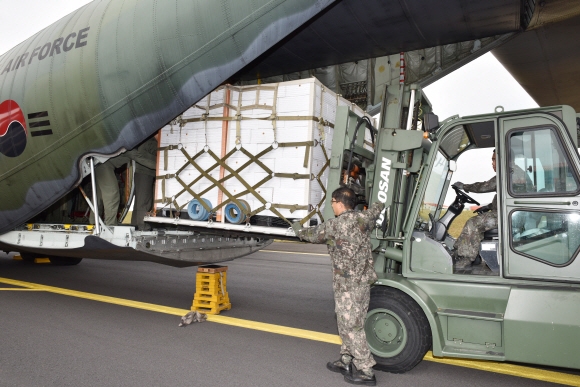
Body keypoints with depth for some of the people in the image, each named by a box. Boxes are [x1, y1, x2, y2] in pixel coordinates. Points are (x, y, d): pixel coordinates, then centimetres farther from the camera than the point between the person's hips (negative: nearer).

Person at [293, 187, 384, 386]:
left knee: (352, 327, -1)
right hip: (363, 280, 8)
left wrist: (299, 230, 24)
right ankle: (346, 362, 28)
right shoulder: (363, 218, 5)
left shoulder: (335, 224, -13)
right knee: (346, 323, 18)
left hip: (348, 284, -8)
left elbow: (313, 235, 4)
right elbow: (378, 207, 27)